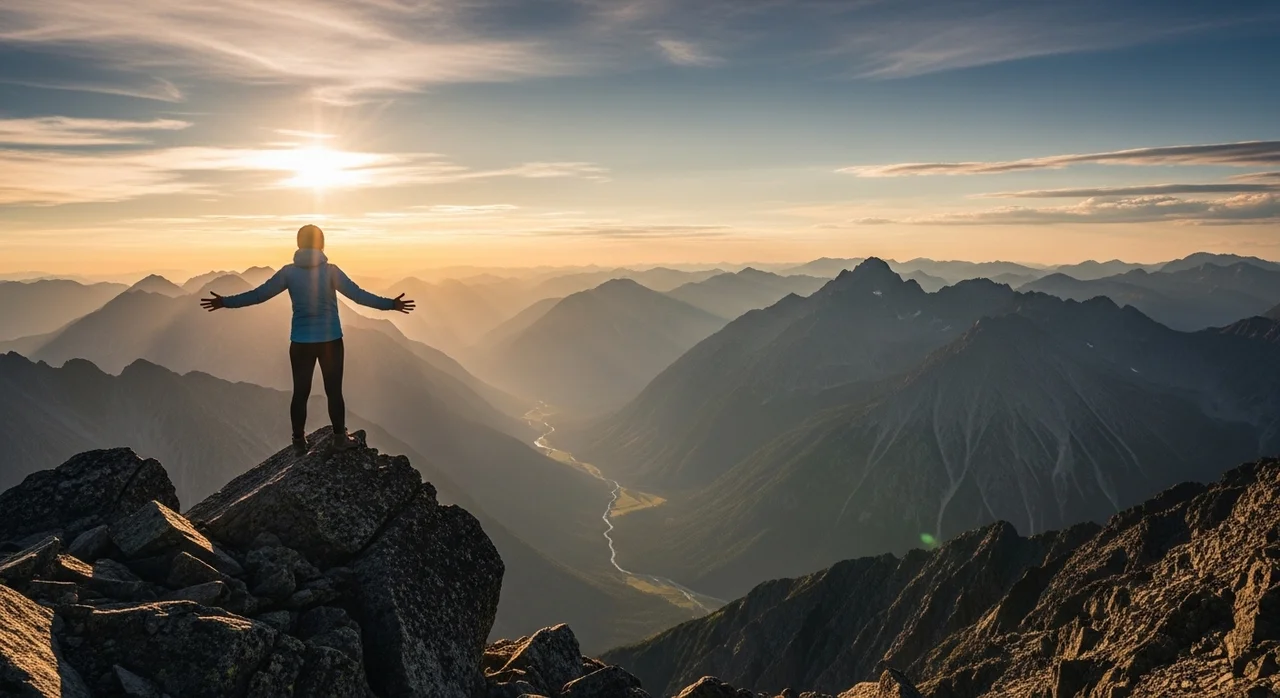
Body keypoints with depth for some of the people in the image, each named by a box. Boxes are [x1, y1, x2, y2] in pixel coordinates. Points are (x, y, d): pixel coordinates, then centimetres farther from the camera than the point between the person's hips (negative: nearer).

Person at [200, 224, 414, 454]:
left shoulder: (288, 272, -3)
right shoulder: (330, 271, -9)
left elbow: (259, 294, 1)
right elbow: (358, 294, -13)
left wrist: (226, 302, 12)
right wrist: (390, 304, -10)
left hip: (301, 343, 2)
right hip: (331, 341, -2)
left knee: (300, 392, 10)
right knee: (334, 391, 8)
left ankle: (299, 441, 17)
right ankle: (340, 438, 15)